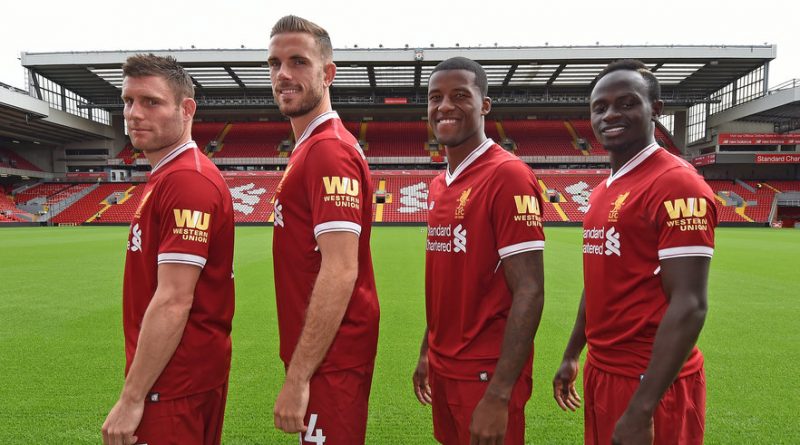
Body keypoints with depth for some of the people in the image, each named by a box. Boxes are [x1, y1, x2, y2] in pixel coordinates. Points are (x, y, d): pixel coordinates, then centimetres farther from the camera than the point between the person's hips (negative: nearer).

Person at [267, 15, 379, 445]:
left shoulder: (329, 151, -18)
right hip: (324, 354, 9)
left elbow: (340, 272, -24)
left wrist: (297, 377, -22)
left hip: (330, 360, -9)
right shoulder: (309, 148, 12)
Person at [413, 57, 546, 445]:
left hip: (486, 373, -7)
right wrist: (428, 352, 17)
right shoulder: (439, 185, 7)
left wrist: (499, 395, -23)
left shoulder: (508, 176, -17)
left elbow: (529, 292, -21)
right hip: (444, 367, 8)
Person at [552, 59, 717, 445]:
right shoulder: (603, 192, 10)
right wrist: (572, 355, 20)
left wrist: (641, 409, -24)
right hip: (601, 371, 8)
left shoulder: (678, 184, -17)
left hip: (652, 383, -8)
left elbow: (688, 306, -22)